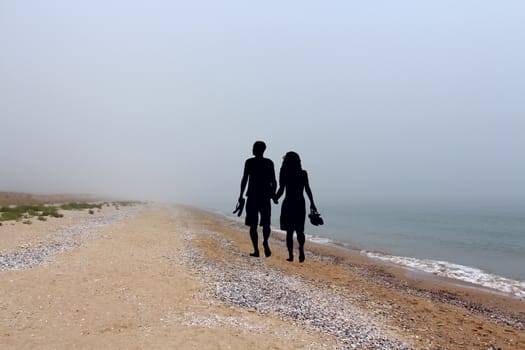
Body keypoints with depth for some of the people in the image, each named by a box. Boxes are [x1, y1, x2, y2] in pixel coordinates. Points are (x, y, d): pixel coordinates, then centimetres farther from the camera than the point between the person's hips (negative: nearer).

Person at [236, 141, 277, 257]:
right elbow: (273, 181, 3)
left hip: (252, 196, -2)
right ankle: (265, 242, -16)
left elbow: (245, 179, -6)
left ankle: (256, 250, 1)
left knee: (253, 225, 6)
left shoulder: (249, 162, -2)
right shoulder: (269, 163, 5)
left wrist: (241, 195, -2)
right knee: (266, 224, 11)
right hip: (265, 196, 2)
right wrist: (273, 194, 15)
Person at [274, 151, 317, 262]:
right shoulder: (303, 173, -1)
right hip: (300, 204, 1)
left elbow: (281, 190, -8)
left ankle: (290, 255, 5)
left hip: (288, 204, -1)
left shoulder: (284, 173, -5)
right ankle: (301, 249, -13)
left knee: (289, 231, 8)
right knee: (299, 230, 11)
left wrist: (275, 198, 9)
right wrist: (312, 203, 3)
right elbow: (307, 189, -3)